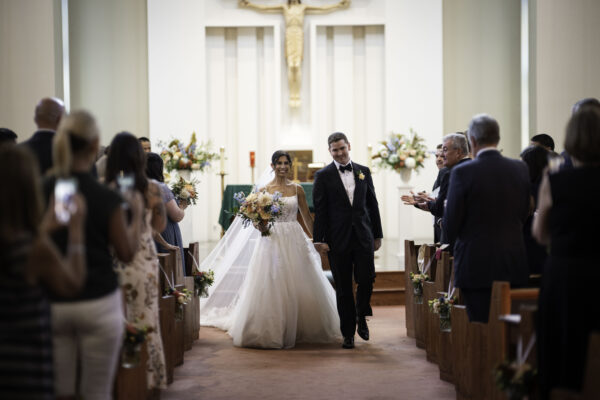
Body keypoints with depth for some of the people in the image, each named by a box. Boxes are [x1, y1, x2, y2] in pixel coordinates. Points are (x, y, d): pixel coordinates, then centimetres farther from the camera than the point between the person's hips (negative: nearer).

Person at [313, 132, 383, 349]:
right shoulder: (323, 176, 0)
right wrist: (319, 239, -9)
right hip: (338, 240, -2)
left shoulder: (363, 172, 9)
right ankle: (348, 333, 14)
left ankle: (361, 317, 22)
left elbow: (372, 204, 11)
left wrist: (377, 234, 9)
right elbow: (319, 210, -3)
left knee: (366, 280, -6)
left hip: (363, 237, 2)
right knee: (343, 288, 4)